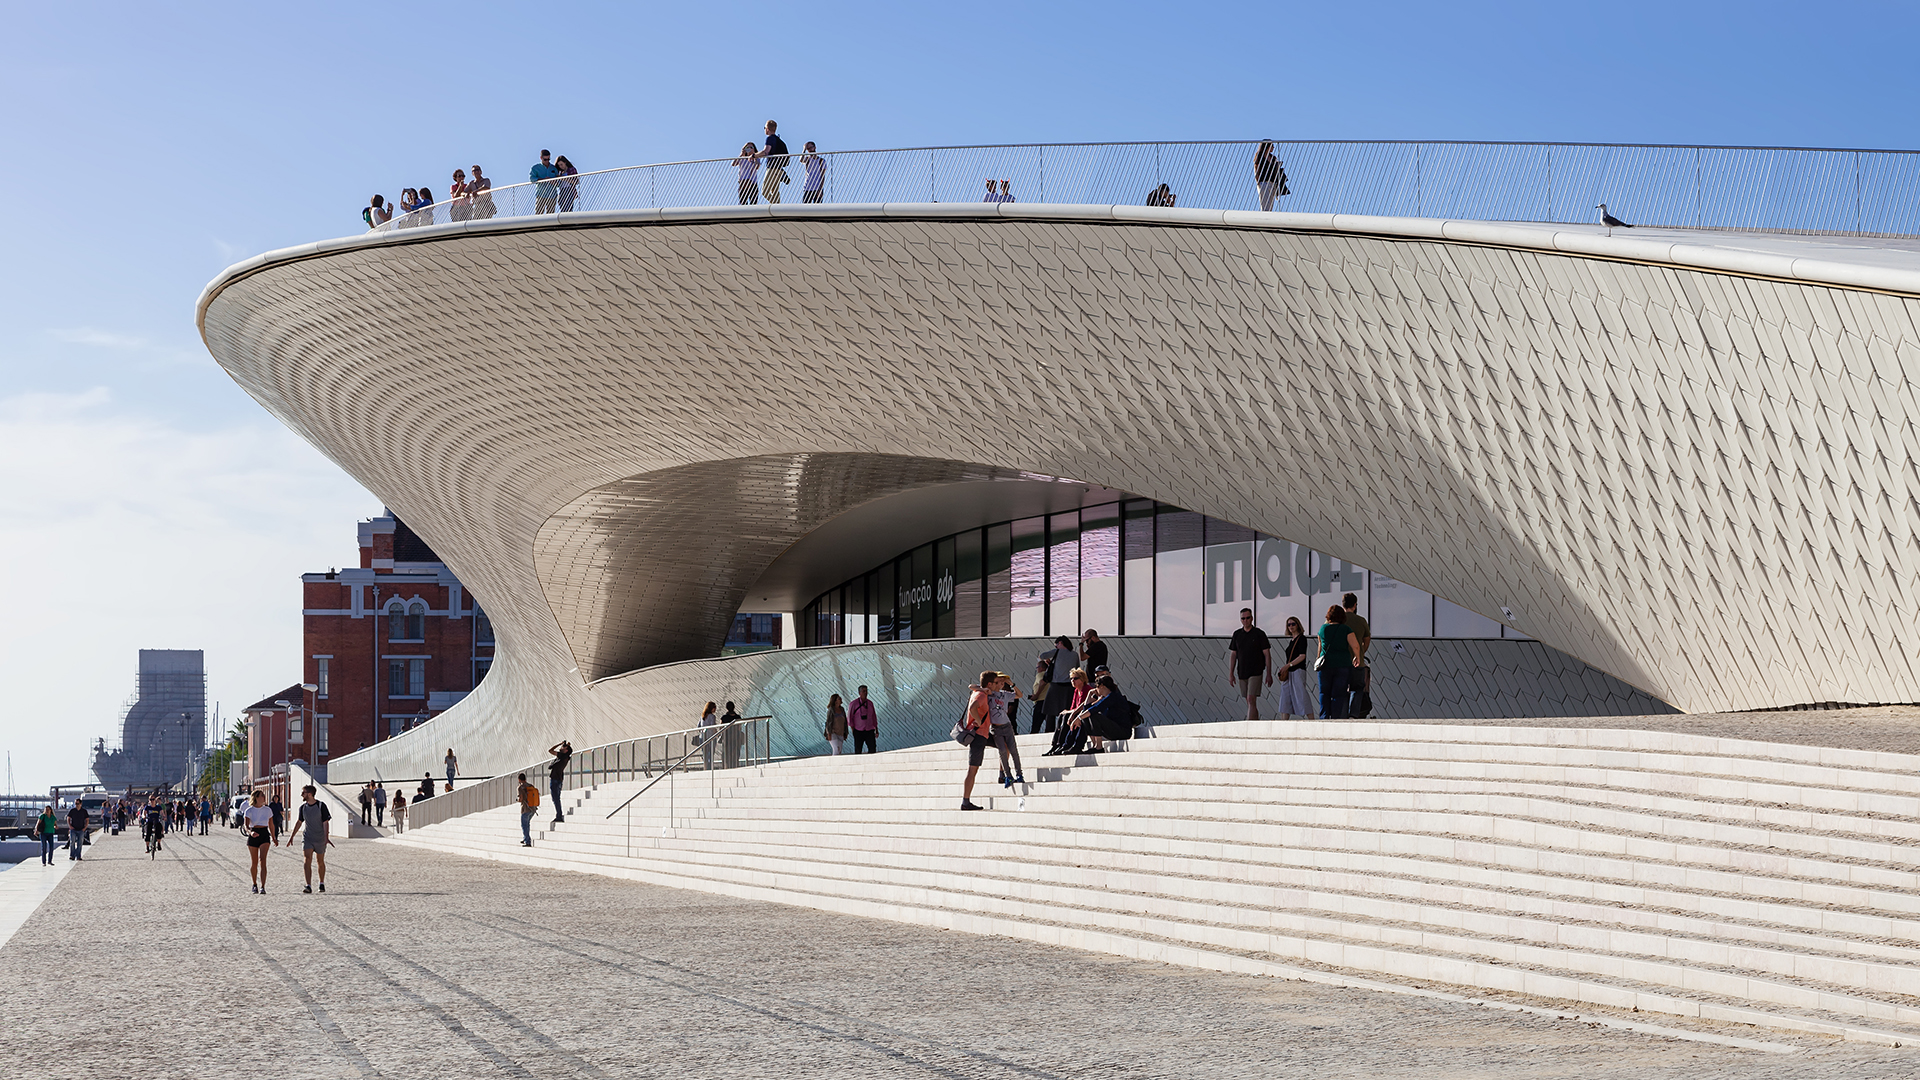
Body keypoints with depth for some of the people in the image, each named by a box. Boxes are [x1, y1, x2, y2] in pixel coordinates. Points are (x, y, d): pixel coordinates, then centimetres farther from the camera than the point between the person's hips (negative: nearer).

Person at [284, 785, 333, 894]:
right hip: (307, 838, 2)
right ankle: (308, 886, -19)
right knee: (307, 861, -13)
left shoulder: (321, 806, -9)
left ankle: (322, 884, 27)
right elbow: (299, 822, 16)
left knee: (321, 862, 10)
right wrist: (292, 836, 18)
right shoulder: (302, 808, 3)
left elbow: (326, 822, -10)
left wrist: (327, 837, -19)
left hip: (320, 839, -2)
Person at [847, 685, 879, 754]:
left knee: (873, 749, -7)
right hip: (858, 731, -3)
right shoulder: (853, 703, -4)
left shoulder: (870, 703, 9)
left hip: (869, 731, 3)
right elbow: (849, 717, 1)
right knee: (858, 751, 1)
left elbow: (874, 717, 15)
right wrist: (853, 730, -4)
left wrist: (876, 730, 12)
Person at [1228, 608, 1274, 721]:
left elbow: (1267, 654, -2)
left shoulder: (1259, 634, -2)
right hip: (1241, 673, 5)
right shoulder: (1237, 634, 10)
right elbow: (1233, 655, 13)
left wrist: (1269, 674, -7)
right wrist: (1231, 674, 6)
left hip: (1256, 672, -5)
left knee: (1251, 700, -15)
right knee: (1249, 702, 8)